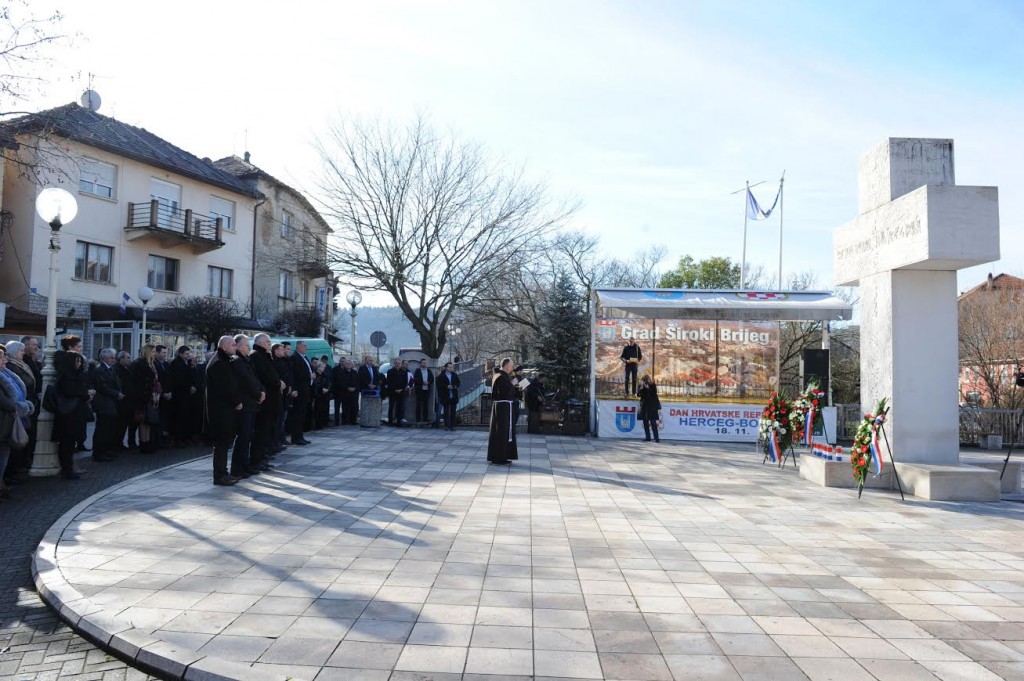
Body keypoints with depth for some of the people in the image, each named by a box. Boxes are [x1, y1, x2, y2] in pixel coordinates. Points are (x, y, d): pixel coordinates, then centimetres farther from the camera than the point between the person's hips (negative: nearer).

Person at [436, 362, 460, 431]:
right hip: (445, 396, -3)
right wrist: (447, 386, -17)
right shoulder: (441, 376, -1)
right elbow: (439, 385, -7)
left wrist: (453, 386, -10)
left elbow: (458, 383, 8)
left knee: (453, 412, 3)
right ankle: (446, 425, 9)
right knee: (446, 412, 3)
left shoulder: (455, 375, 10)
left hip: (454, 396, 3)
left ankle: (452, 425, 8)